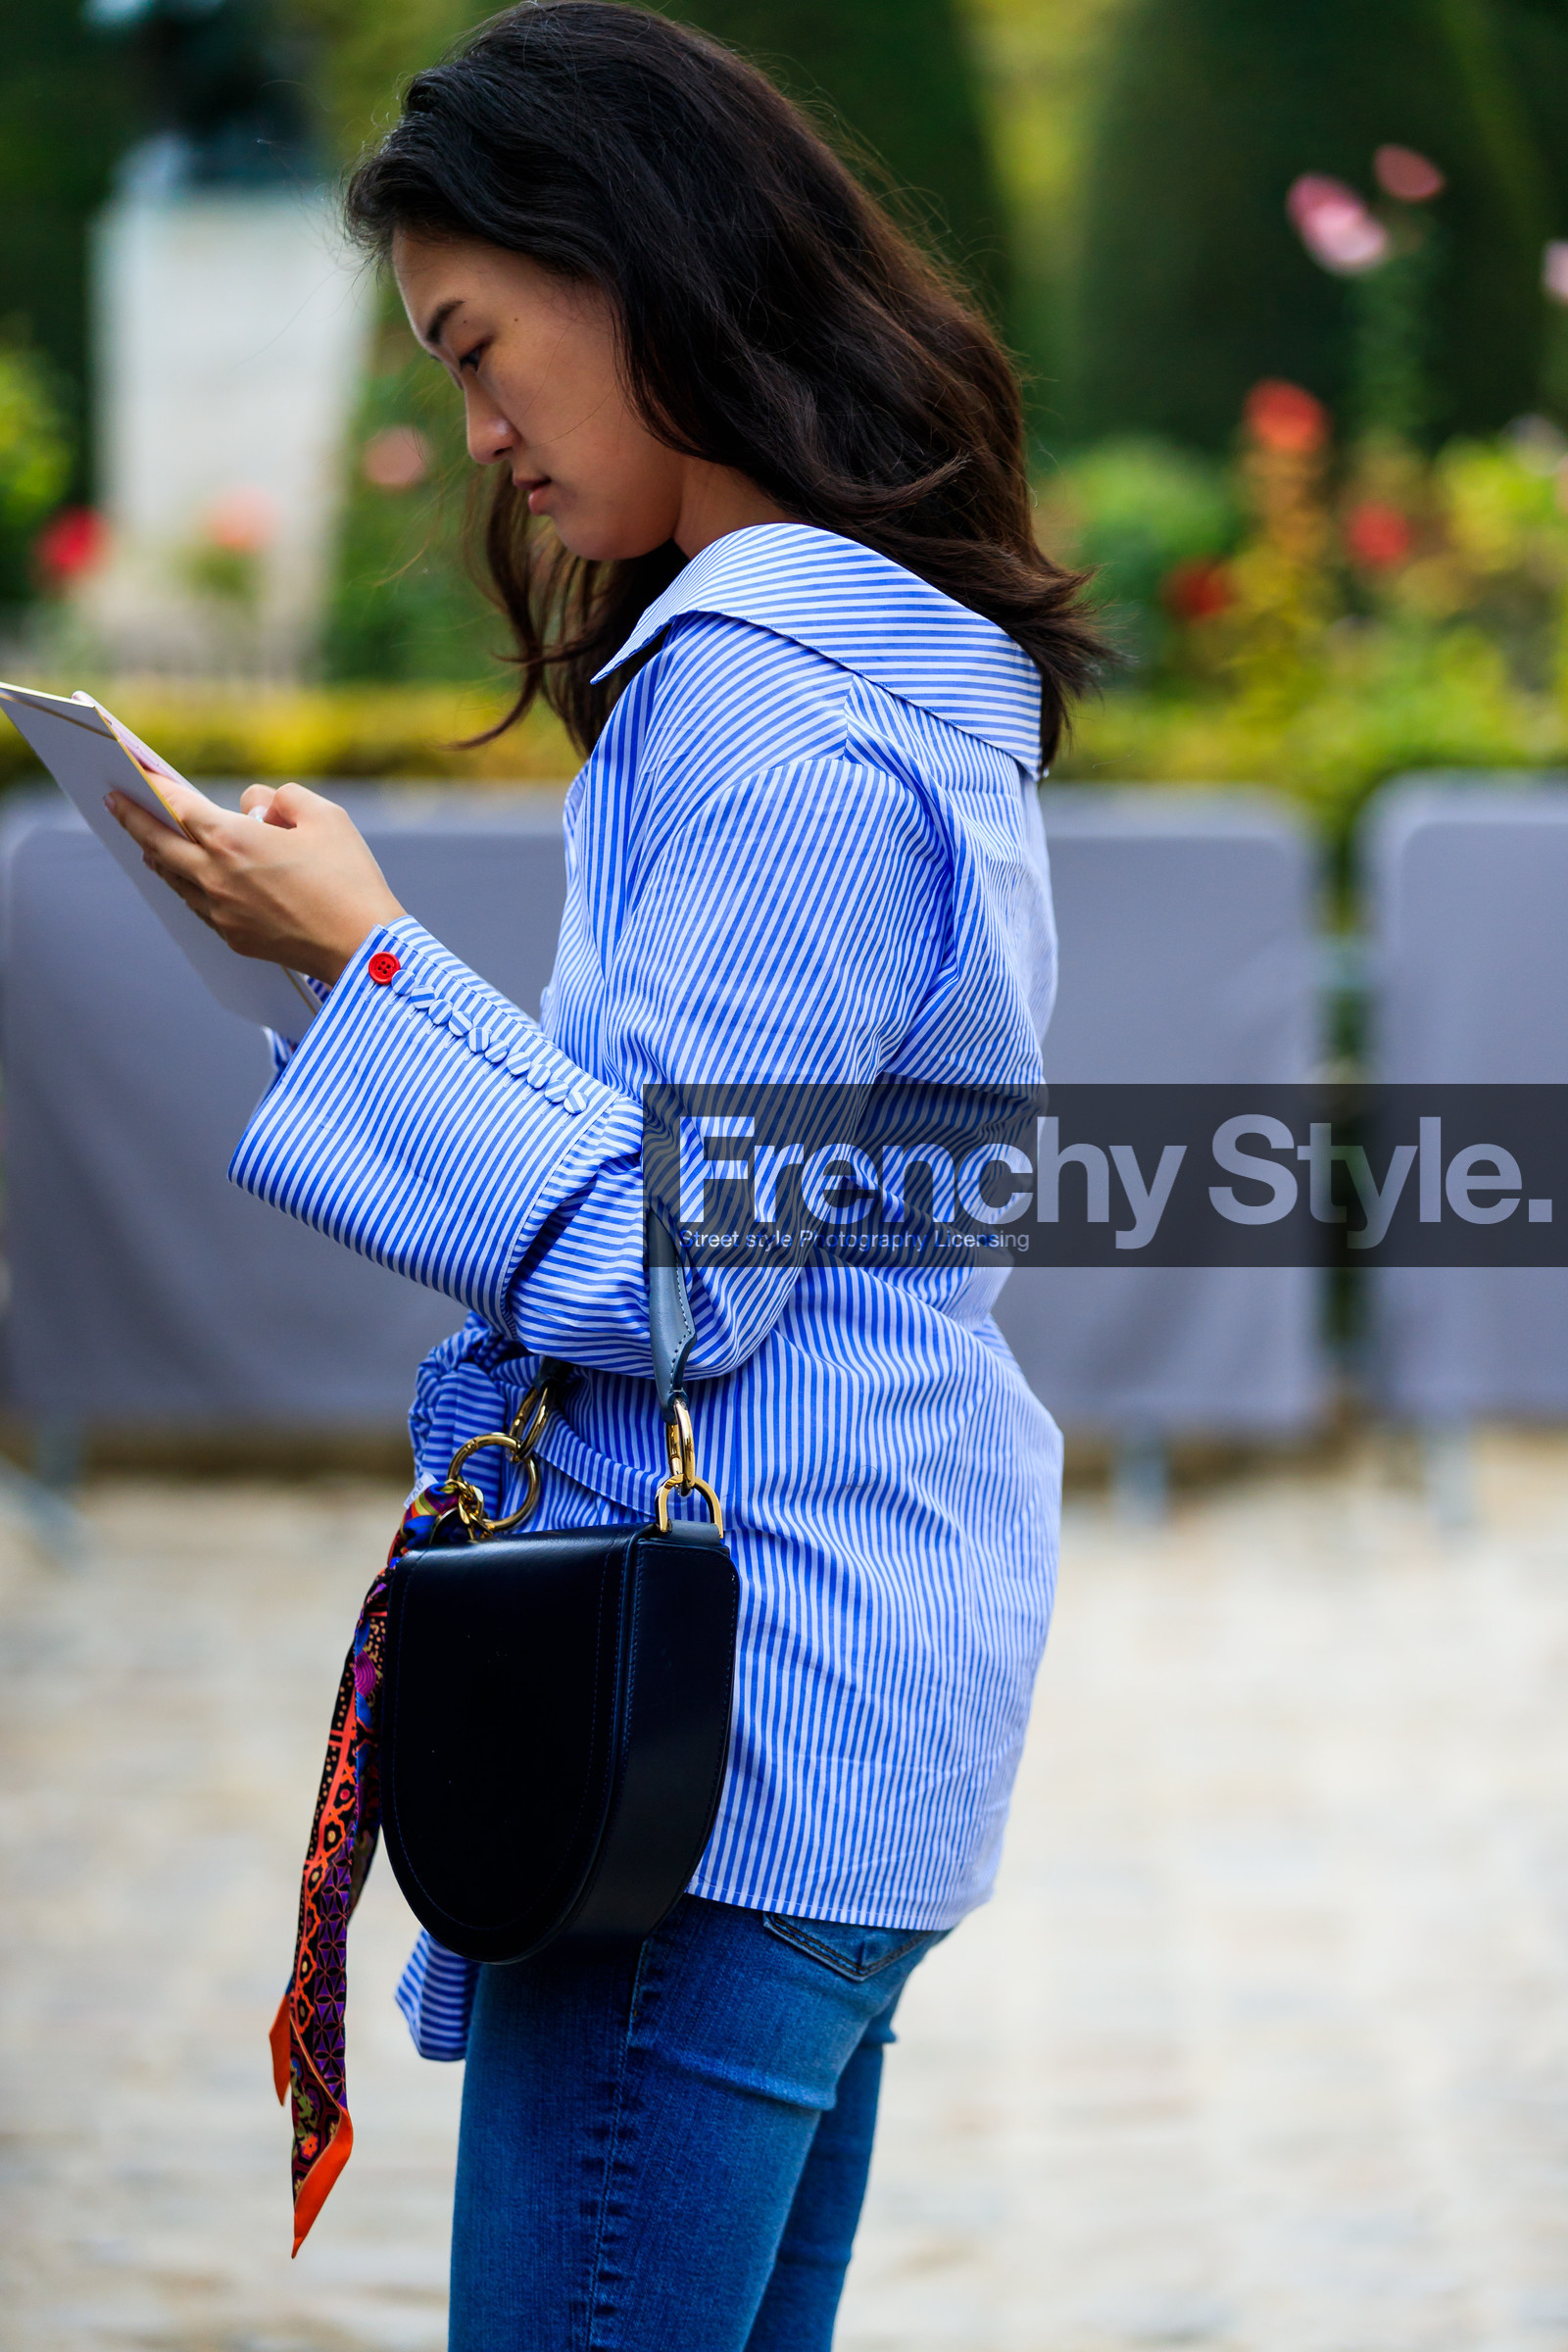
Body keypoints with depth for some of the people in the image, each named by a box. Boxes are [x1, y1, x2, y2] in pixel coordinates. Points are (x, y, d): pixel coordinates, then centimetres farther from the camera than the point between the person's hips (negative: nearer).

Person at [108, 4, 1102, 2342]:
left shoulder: (758, 702, -17)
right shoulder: (917, 660, 15)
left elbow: (669, 1274, -19)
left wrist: (363, 967, -14)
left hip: (731, 1718, -10)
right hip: (874, 1686, 10)